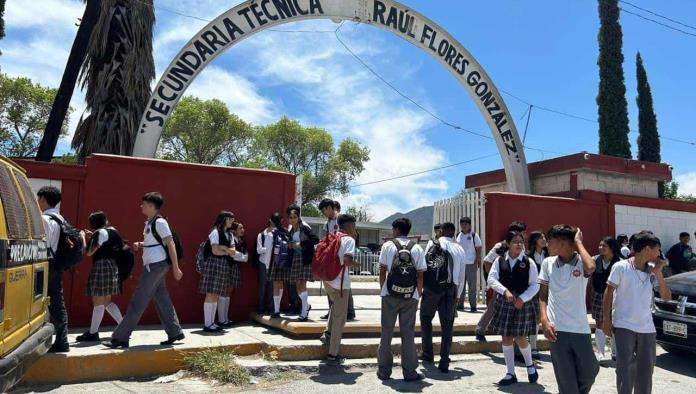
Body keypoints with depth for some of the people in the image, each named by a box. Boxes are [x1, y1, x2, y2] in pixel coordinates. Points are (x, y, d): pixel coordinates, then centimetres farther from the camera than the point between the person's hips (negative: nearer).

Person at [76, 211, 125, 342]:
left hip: (102, 266, -9)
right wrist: (92, 237, 23)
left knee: (98, 301, -2)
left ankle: (93, 333, 5)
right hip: (112, 266, 9)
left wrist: (83, 237, -1)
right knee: (106, 301, 15)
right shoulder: (113, 231, 15)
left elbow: (89, 252, -13)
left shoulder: (101, 232, -10)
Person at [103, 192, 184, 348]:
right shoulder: (149, 223, 15)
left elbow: (171, 244, -15)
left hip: (156, 265, -10)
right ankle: (175, 333, 17)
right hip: (154, 265, 10)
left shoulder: (160, 222, -13)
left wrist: (175, 268, -17)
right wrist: (140, 245, 7)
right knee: (162, 300, 11)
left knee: (137, 303, -5)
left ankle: (120, 338, 1)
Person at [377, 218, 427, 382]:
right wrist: (419, 293, 8)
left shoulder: (388, 246, -2)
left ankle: (384, 370, 17)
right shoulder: (417, 248, 1)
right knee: (408, 333, 8)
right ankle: (410, 372, 13)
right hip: (410, 297, 1)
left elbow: (382, 271, -2)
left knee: (386, 333, 10)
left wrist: (382, 289, 8)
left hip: (390, 296, -1)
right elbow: (420, 274, -1)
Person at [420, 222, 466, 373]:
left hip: (432, 287, -2)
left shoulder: (433, 244, 3)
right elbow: (462, 276, 12)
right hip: (451, 289, 2)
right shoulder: (460, 250, 11)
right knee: (447, 325, 8)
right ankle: (444, 363, 6)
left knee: (426, 319, 18)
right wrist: (458, 295, 22)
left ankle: (428, 354, 21)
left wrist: (421, 285, 9)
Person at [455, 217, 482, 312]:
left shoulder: (474, 235, -2)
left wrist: (478, 260, -10)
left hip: (471, 264, -4)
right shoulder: (458, 235, 9)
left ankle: (473, 306, 5)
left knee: (472, 286, 0)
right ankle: (460, 305, 17)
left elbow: (478, 249, -2)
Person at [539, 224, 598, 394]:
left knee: (589, 373, 12)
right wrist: (544, 320, -6)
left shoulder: (581, 262, -5)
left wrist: (578, 242, -16)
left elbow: (591, 268, -30)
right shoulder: (548, 263, 3)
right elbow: (543, 295, 8)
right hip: (557, 330, 1)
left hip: (580, 329, -1)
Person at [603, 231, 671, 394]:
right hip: (624, 326, -5)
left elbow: (666, 297, 3)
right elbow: (608, 293, -4)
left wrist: (658, 273, -7)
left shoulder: (652, 270, 4)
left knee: (646, 369, 13)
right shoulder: (621, 267, -10)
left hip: (647, 327, 5)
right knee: (625, 368, -5)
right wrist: (606, 319, -6)